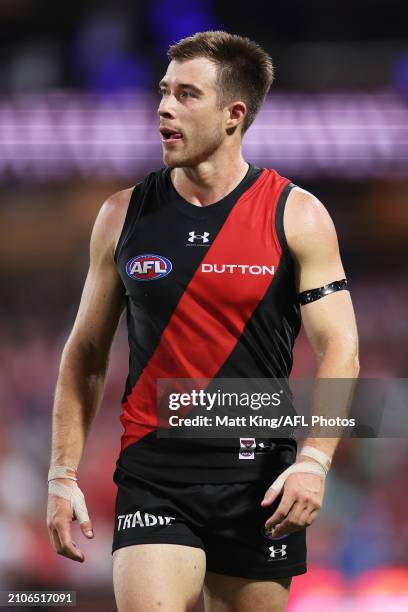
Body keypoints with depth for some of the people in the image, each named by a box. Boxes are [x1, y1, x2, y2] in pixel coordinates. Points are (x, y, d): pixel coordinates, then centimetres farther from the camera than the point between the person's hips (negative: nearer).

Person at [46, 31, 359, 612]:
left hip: (259, 477, 0)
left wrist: (313, 461, -19)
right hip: (153, 472, 0)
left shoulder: (297, 216, 0)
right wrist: (63, 476, 5)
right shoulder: (124, 216, 6)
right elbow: (86, 355, 12)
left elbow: (338, 350, -5)